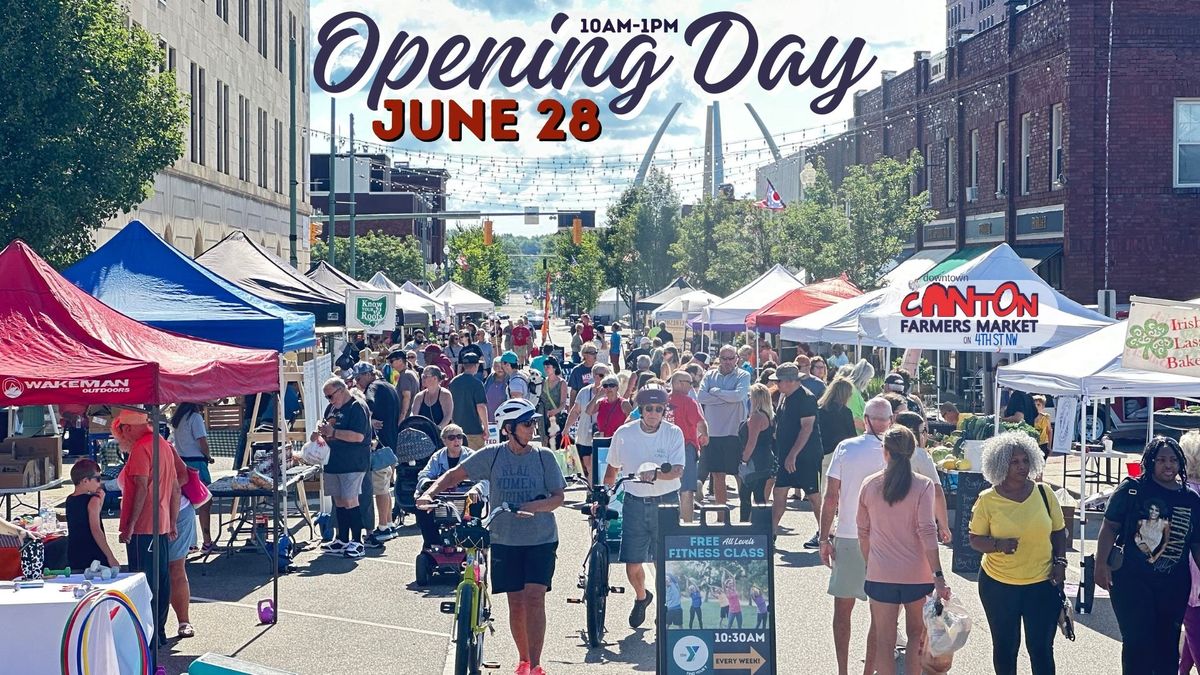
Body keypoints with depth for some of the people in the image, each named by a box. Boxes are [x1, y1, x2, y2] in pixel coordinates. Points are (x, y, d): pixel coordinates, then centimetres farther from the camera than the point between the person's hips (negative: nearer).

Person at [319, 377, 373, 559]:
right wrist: (322, 429, 4)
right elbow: (325, 424, 29)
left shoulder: (357, 407, -12)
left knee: (349, 501, -11)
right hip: (334, 462, 9)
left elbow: (358, 436, -21)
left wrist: (333, 432, -18)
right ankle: (342, 540, 21)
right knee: (339, 501, 12)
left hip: (353, 463, -9)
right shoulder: (331, 408, 17)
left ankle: (357, 542, -5)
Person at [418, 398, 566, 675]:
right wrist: (429, 493, -13)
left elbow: (558, 496, -3)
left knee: (534, 597, -12)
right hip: (505, 539, 1)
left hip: (541, 539, -1)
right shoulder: (492, 455, -2)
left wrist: (533, 506, -21)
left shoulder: (543, 456, -3)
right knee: (516, 601, 7)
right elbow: (455, 474, 2)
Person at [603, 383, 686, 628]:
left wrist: (656, 474, -33)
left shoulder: (673, 433, -6)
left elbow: (678, 470, -15)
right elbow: (612, 469, 11)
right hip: (635, 503, 1)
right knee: (632, 563, -1)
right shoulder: (624, 433, -3)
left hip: (666, 502, -1)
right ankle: (641, 597, 31)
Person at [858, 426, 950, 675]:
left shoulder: (870, 484, 0)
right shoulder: (923, 485, -7)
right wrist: (938, 576, -14)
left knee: (884, 642, 8)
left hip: (881, 573, 1)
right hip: (917, 574, -1)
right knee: (917, 637, 16)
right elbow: (927, 532, -15)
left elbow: (863, 532, 7)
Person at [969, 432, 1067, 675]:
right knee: (1005, 646, 12)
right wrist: (999, 544, -20)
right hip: (999, 584, -1)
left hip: (1043, 583, 1)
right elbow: (975, 539, -2)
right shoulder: (987, 500, -7)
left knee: (1041, 647, 4)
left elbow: (1059, 531, 9)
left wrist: (1060, 561, -3)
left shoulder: (1044, 493, -1)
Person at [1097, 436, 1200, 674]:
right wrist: (1101, 564, -12)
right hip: (1132, 581, -3)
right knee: (1137, 643, -3)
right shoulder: (1132, 489, -5)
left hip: (1174, 586, 3)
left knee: (1167, 646, 10)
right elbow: (1110, 526, -5)